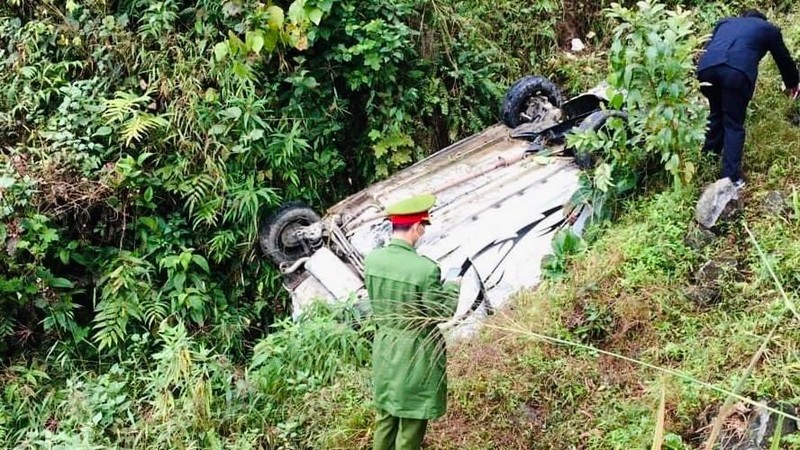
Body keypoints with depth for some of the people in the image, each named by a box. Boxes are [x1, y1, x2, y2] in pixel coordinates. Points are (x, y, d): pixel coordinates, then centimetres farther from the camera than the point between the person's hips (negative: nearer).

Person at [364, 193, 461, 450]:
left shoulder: (372, 259, -7)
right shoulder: (426, 269, -26)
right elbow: (439, 316, -17)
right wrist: (453, 289, 2)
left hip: (384, 347, 6)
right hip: (416, 354, -6)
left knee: (385, 417, 23)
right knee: (411, 423, 11)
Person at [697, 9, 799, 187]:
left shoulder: (725, 22, 37)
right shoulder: (768, 29, 29)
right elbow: (783, 58, 39)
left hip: (707, 67, 3)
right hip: (738, 71, -3)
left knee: (717, 113, 26)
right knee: (734, 124, 5)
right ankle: (731, 178, 1)